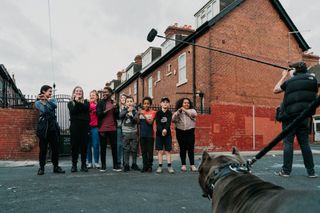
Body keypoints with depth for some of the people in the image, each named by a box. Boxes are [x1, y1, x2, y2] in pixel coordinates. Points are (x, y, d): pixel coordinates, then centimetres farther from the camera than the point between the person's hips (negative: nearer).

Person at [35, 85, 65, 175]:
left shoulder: (52, 100, 11)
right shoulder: (38, 103, 3)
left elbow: (54, 106, -12)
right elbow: (44, 111, -15)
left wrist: (46, 99, -18)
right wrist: (43, 101, -8)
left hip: (53, 127, 3)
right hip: (43, 127, -2)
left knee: (55, 147, 3)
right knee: (43, 148, 0)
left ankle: (56, 167, 12)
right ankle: (41, 167, 11)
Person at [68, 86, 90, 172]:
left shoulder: (85, 102, 15)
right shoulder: (71, 103, 13)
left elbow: (86, 108, -8)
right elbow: (72, 111, -8)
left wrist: (78, 102, -11)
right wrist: (76, 101, -9)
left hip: (84, 125, 1)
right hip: (75, 125, -1)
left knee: (84, 144, 1)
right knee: (75, 144, -1)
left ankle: (83, 164, 9)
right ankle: (74, 164, 7)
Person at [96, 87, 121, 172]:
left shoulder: (114, 103, 12)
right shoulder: (100, 103, 3)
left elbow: (117, 116, 11)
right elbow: (98, 114, -7)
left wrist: (115, 109, -6)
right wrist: (108, 109, -15)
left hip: (112, 129, 2)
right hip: (103, 129, -2)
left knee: (114, 147, 3)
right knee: (103, 147, 5)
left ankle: (115, 165, 10)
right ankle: (103, 166, 13)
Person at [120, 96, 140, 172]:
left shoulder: (135, 111, 5)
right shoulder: (124, 110, 3)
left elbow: (136, 120, -7)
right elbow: (120, 116, -17)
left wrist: (131, 116, -25)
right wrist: (127, 110, -29)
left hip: (134, 132, 1)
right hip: (125, 132, -1)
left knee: (134, 149, 6)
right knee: (126, 149, 2)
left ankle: (134, 164, 19)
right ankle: (126, 165, 11)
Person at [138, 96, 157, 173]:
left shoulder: (153, 112, -1)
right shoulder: (141, 112, 8)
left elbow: (150, 122, -13)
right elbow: (138, 122, 3)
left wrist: (144, 115, -22)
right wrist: (138, 114, -11)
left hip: (150, 135, -3)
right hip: (142, 135, 3)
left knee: (150, 151, 2)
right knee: (143, 151, 7)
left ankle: (150, 166, 11)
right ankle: (145, 166, 15)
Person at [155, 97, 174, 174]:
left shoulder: (169, 113, 3)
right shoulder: (158, 113, 1)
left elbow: (169, 123, -10)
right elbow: (157, 123, -9)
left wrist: (165, 129, -29)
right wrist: (161, 131, -24)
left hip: (167, 134, 0)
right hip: (159, 134, 0)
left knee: (168, 150, 2)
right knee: (160, 151, 2)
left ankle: (169, 166, 6)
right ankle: (160, 166, 9)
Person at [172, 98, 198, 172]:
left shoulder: (192, 110, 11)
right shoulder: (178, 112, 10)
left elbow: (194, 114, -13)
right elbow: (173, 119, -5)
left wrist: (185, 110, -10)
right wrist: (178, 111, -11)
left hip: (190, 132, 0)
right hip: (180, 132, 0)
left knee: (191, 149, -3)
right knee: (182, 149, 5)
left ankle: (192, 165, 3)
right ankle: (183, 165, 13)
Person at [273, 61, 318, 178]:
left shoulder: (290, 81, 0)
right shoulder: (313, 79, 8)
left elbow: (275, 90, 13)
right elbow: (315, 95, 16)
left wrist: (283, 76, 18)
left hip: (291, 116, -3)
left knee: (288, 143, -1)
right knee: (305, 144, 10)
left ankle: (286, 170, 0)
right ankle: (311, 171, 12)